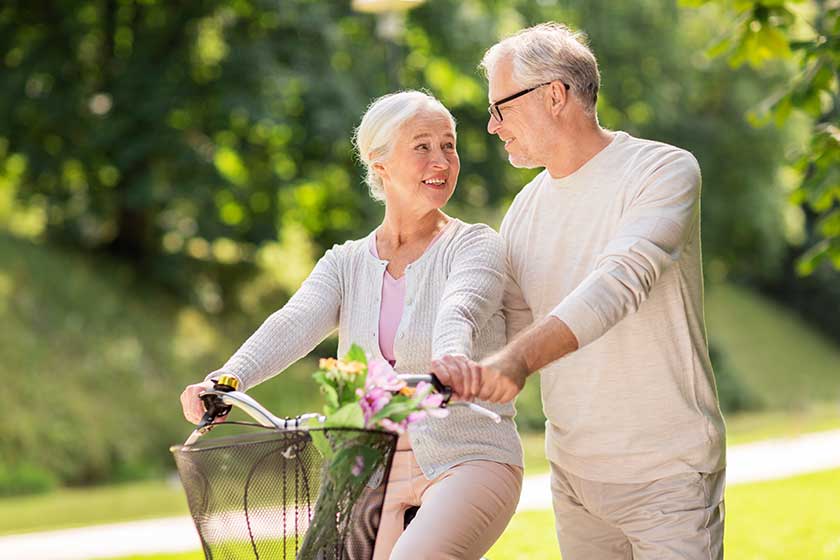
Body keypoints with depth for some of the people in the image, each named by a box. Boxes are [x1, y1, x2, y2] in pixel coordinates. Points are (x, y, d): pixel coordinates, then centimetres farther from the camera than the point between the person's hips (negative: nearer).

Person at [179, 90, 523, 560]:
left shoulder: (475, 245, -1)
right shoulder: (347, 264, 10)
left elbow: (459, 312, -24)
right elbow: (293, 325, -10)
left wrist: (450, 364, -48)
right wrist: (226, 380, -31)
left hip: (468, 463, -4)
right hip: (376, 473, 4)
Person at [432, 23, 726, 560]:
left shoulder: (664, 170, -12)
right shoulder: (526, 209, 9)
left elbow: (620, 281, -29)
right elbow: (509, 324, 12)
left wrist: (519, 359, -42)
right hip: (572, 470, 6)